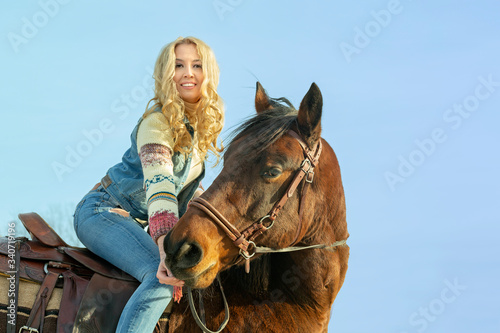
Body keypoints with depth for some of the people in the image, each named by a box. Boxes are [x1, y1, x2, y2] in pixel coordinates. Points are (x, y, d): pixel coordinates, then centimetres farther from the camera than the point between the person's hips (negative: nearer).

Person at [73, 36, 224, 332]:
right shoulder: (158, 123, -20)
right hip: (103, 212, -9)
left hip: (135, 222, 9)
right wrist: (167, 250, -50)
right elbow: (158, 186, -36)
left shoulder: (203, 126, 6)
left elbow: (187, 189, 20)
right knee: (163, 277, -31)